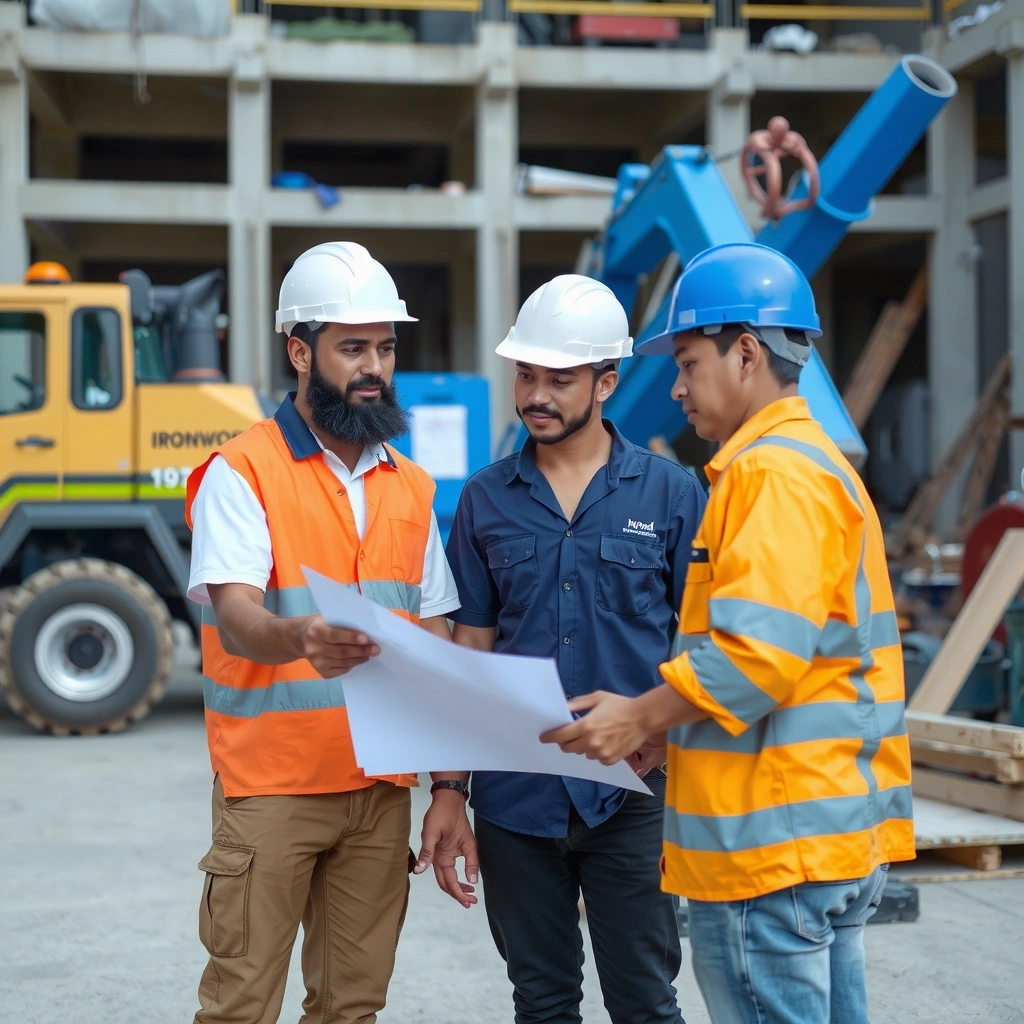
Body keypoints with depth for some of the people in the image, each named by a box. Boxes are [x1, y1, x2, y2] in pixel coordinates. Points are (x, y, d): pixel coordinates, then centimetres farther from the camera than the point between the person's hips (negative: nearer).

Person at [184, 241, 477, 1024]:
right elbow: (236, 619, -20)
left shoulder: (411, 489, 12)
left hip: (381, 791, 5)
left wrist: (450, 787, 6)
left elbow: (436, 648, 12)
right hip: (271, 790, -5)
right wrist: (299, 638, -43)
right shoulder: (242, 474, -6)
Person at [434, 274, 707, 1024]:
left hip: (630, 795, -2)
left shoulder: (671, 493, 0)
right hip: (516, 795, 2)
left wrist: (665, 736, -15)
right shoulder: (487, 499, 6)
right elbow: (472, 648, 9)